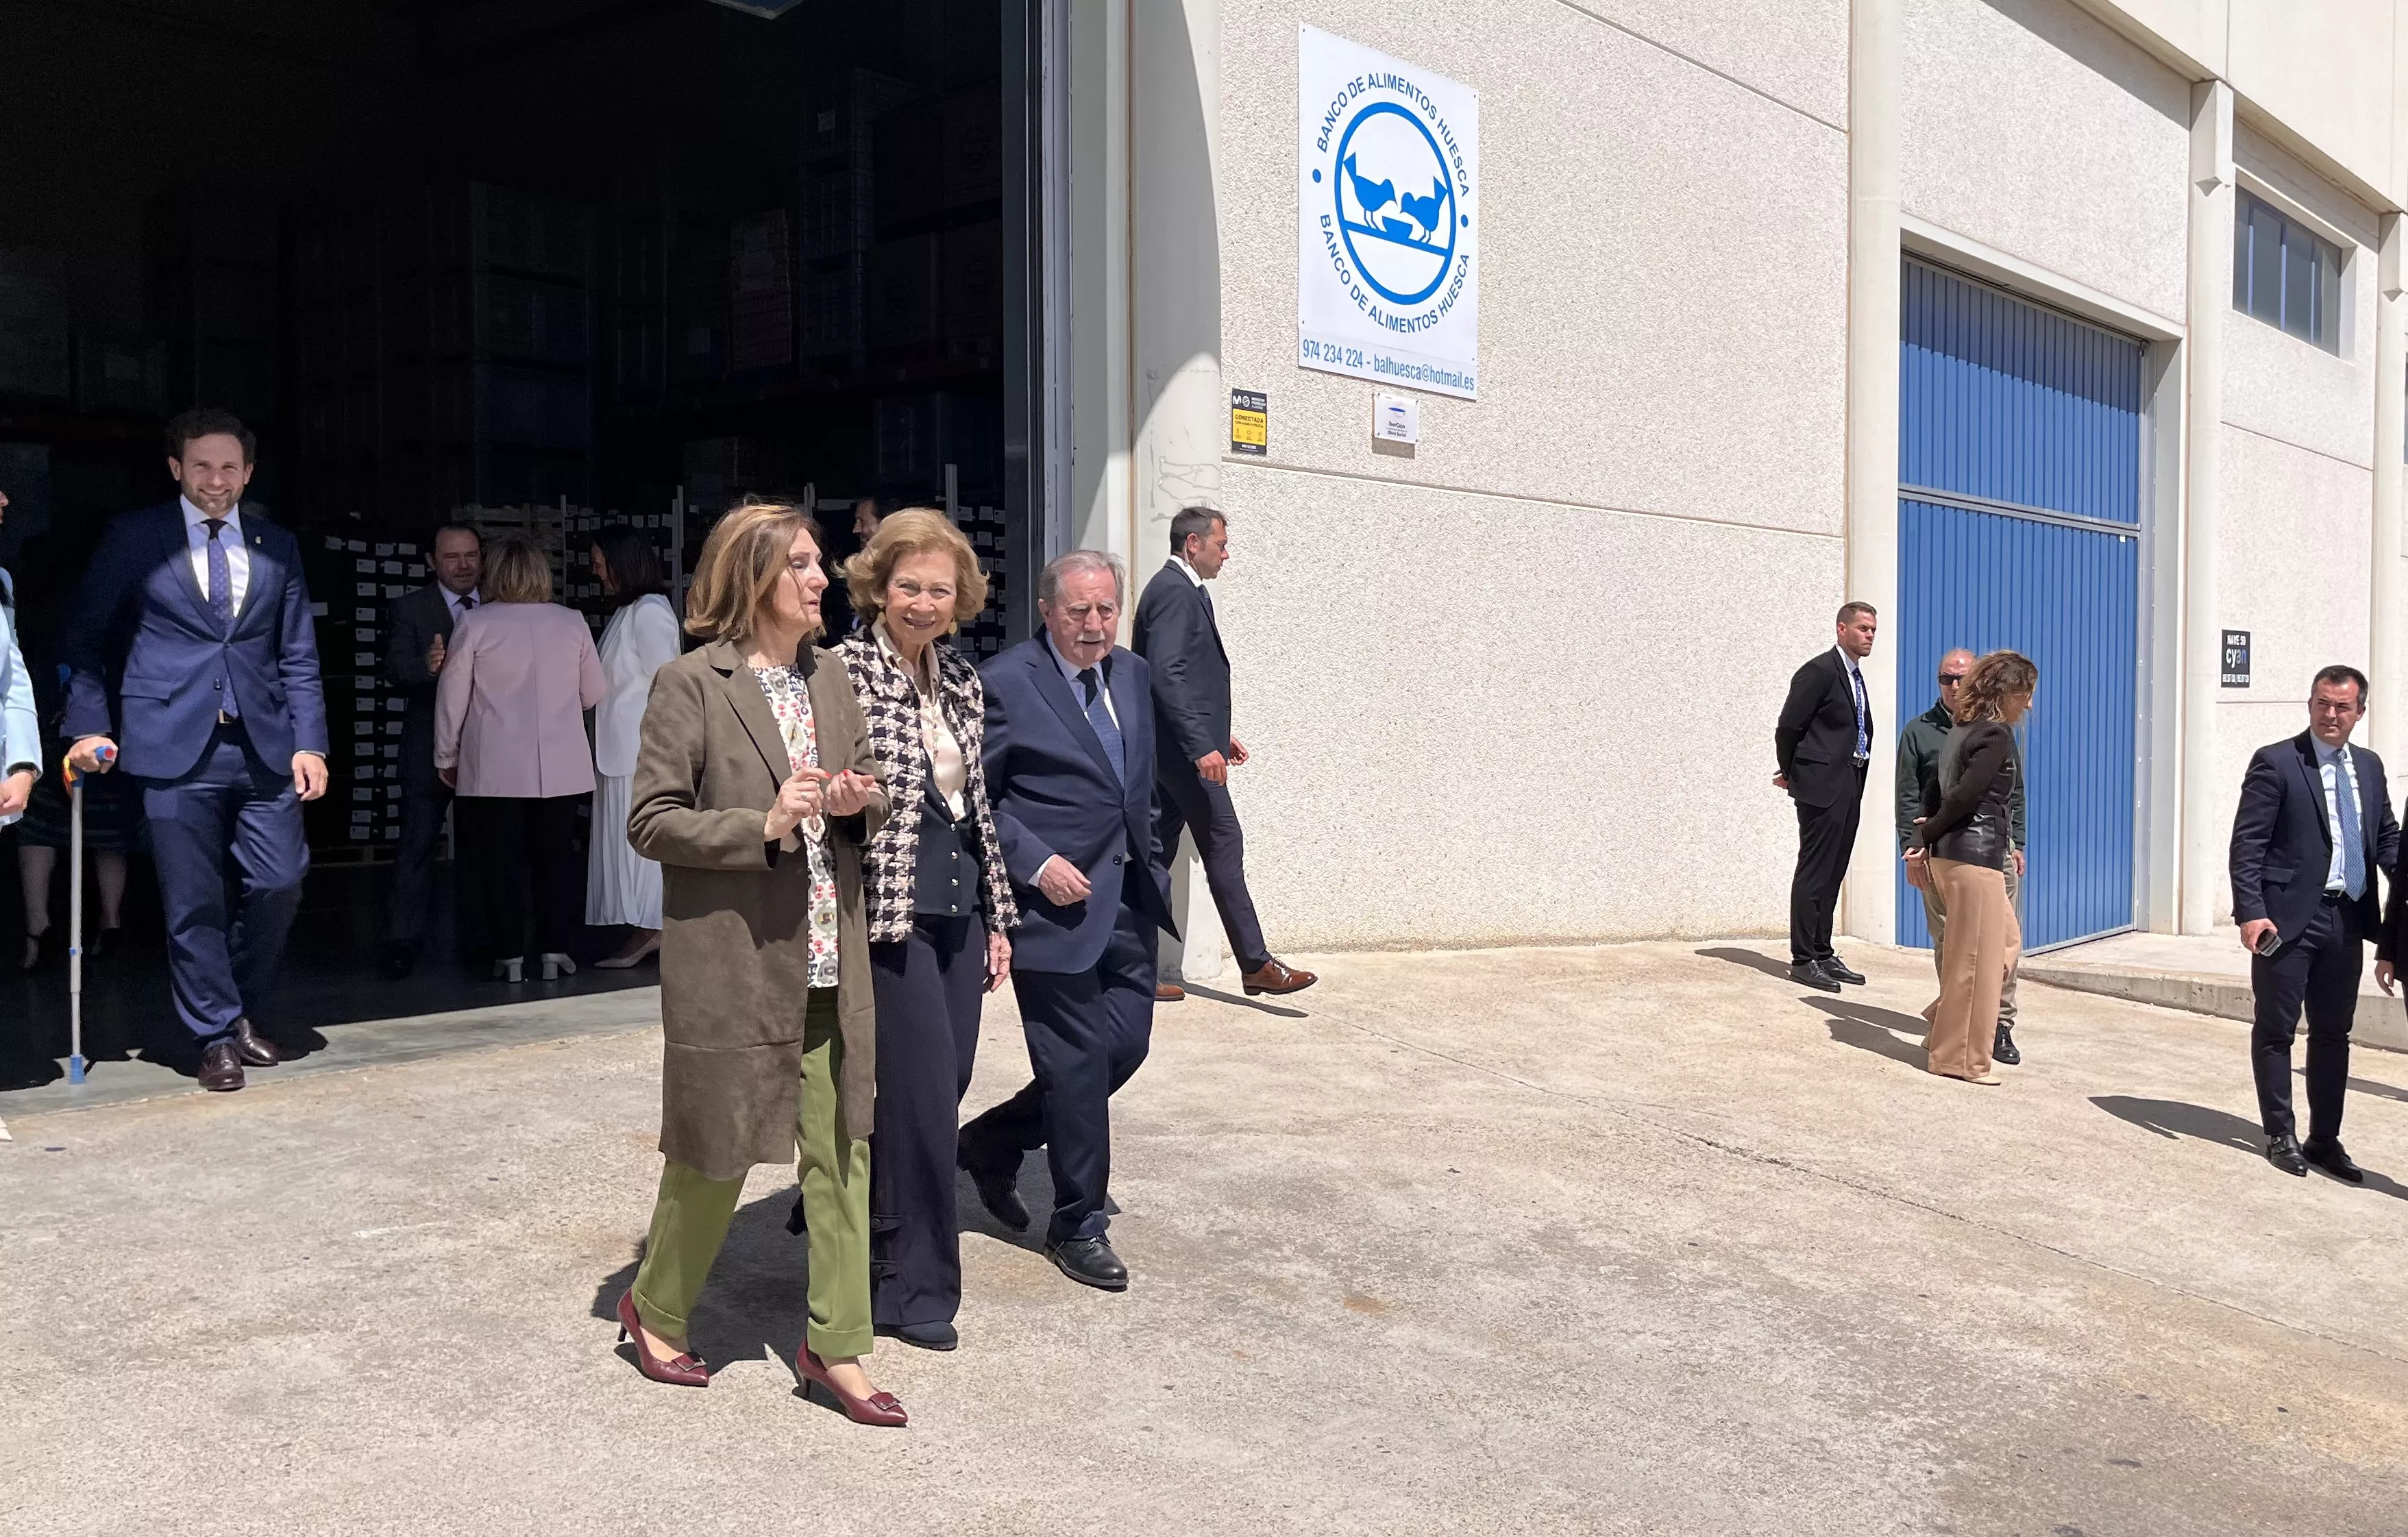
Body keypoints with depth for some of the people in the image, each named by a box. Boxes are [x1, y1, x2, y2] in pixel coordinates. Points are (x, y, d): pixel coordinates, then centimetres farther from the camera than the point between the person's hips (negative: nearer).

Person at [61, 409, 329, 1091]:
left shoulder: (277, 546, 11)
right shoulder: (134, 537, 4)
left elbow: (298, 658, 10)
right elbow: (85, 638, 7)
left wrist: (309, 743, 2)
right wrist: (89, 725, -4)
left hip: (265, 748, 3)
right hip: (175, 749, -2)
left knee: (280, 886, 2)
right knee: (193, 904, 2)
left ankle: (239, 1010, 25)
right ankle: (217, 1036, 15)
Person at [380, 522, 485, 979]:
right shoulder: (409, 609, 0)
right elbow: (397, 668, -14)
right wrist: (428, 666, -36)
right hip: (429, 748, -3)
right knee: (417, 842, -3)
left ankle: (475, 934, 21)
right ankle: (403, 942, 0)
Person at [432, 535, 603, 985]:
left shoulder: (475, 625, -5)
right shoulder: (571, 622, 0)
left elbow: (452, 697, -1)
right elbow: (592, 694, 8)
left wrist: (447, 757, 10)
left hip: (495, 769, -2)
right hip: (560, 767, 2)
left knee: (503, 862, 4)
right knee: (556, 856, 9)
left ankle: (510, 956, 7)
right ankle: (554, 952, 10)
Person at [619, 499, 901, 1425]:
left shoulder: (829, 679, 11)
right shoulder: (690, 685, -9)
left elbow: (868, 801, 20)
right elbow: (650, 822, -11)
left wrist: (860, 804, -4)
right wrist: (764, 827, -22)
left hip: (830, 963, 6)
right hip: (731, 963, -6)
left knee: (842, 1150, 7)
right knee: (717, 1152, 9)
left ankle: (835, 1346, 20)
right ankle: (656, 1311, 35)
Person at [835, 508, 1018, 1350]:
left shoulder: (961, 678, 12)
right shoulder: (847, 669, -9)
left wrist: (997, 915, 16)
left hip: (957, 913, 7)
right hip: (890, 913, -7)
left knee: (944, 1086, 12)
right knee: (924, 1095, -3)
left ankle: (848, 1211, 33)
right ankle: (915, 1288, 13)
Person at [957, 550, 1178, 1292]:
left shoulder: (1134, 674, 11)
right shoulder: (1005, 682, -12)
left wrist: (1149, 862, 15)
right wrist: (1035, 864, -17)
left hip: (1129, 898, 8)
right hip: (1058, 901, -7)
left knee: (1126, 1044, 11)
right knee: (1079, 1060, 0)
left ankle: (994, 1139, 31)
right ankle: (1077, 1226, 18)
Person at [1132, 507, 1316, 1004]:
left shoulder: (1182, 589, 18)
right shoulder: (1175, 591, -13)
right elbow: (1167, 674, -22)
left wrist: (1217, 735, 20)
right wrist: (1202, 745, -26)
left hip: (1173, 750, 10)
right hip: (1181, 748, -10)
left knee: (1156, 852, 9)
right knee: (1223, 846, -6)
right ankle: (1255, 964, -2)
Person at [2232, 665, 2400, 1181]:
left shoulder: (2369, 766, 13)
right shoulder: (2276, 762, -6)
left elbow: (2387, 838, 15)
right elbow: (2247, 843, -10)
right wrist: (2250, 912, -19)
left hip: (2347, 920, 6)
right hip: (2289, 918, -6)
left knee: (2333, 1034, 12)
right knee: (2276, 1031, 4)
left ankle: (2325, 1139, 22)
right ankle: (2281, 1136, 15)